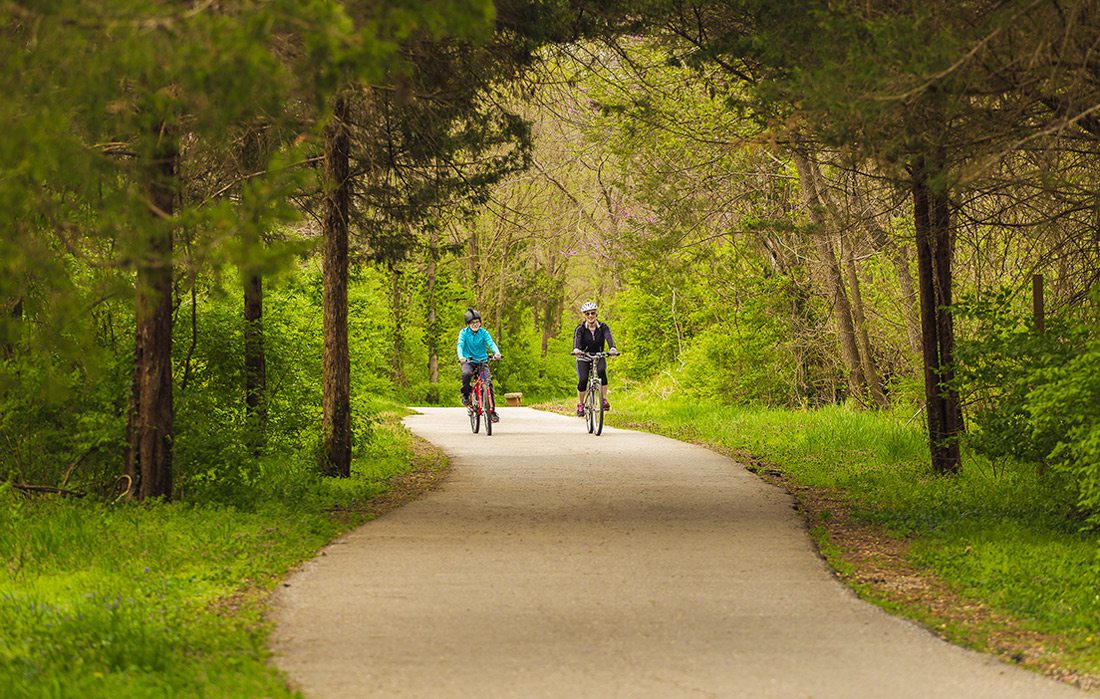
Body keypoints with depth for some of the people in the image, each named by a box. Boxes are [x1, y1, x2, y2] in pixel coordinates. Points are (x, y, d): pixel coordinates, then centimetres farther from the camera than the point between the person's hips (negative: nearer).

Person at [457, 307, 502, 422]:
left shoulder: (484, 332, -2)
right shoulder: (464, 332, -5)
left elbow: (491, 343, -16)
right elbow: (460, 345, -18)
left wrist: (497, 352, -38)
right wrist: (461, 356, -40)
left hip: (482, 361, 2)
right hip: (468, 361, -1)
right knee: (466, 374, -35)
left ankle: (492, 411, -3)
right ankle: (465, 395, -9)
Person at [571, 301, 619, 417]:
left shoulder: (603, 327, -7)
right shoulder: (580, 329, -9)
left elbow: (609, 337, -26)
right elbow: (577, 339, -28)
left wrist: (612, 348, -49)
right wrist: (576, 349, -52)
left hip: (599, 357, 0)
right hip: (583, 358, 0)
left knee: (602, 371, -33)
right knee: (583, 380, -22)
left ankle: (604, 399, -26)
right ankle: (580, 405, 0)